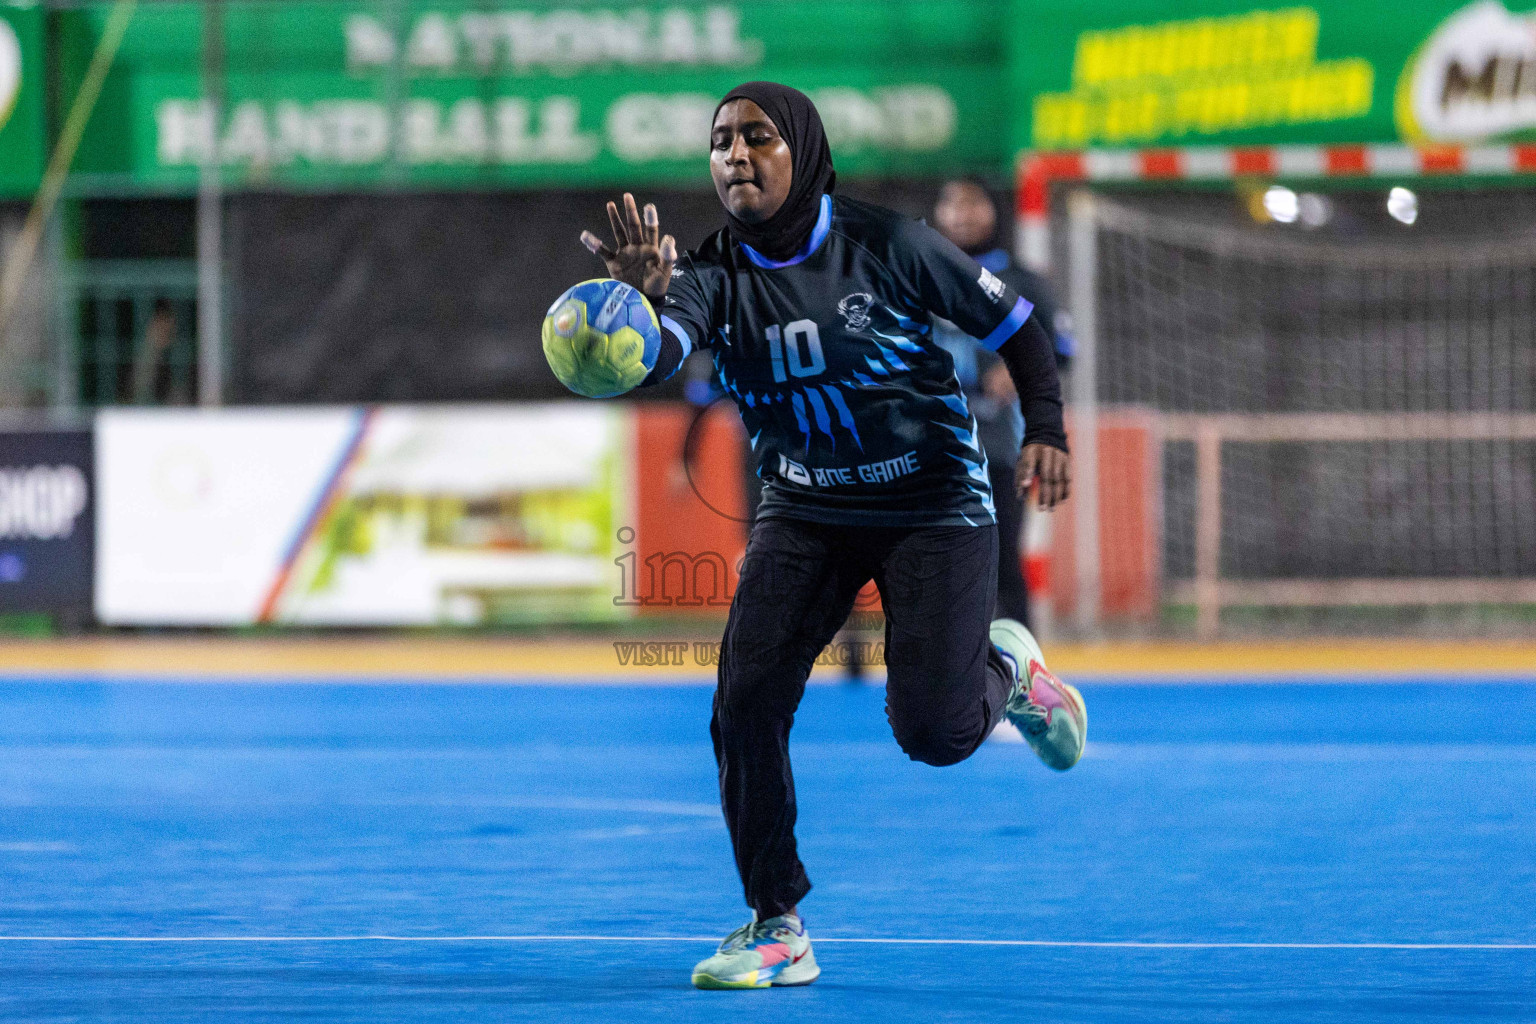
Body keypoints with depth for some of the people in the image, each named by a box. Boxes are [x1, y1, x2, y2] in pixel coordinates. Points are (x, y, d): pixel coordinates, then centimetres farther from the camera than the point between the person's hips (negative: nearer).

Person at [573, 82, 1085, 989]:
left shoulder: (884, 245, -12)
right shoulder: (714, 277, -8)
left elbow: (1011, 320, 0)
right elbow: (657, 356, -31)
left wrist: (1046, 429, -11)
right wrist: (643, 300, -53)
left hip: (933, 500, -3)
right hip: (805, 509, 3)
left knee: (933, 731, -13)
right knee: (746, 705, -14)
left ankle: (1004, 671, 24)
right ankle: (779, 929, 0)